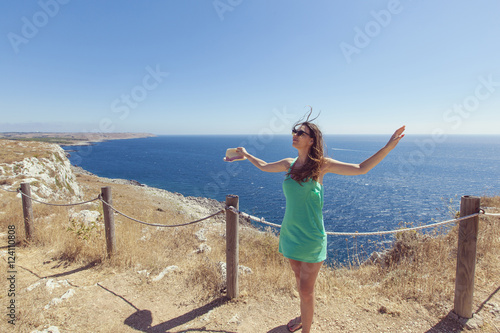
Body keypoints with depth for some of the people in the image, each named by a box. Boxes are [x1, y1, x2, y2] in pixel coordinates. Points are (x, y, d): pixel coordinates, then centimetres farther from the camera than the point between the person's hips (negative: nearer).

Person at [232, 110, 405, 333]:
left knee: (306, 291, 3)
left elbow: (361, 169, -8)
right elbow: (263, 166, 21)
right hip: (290, 233, 5)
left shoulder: (321, 165, -10)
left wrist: (388, 147, -16)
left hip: (311, 237, -5)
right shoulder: (289, 164, 3)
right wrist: (246, 155, 32)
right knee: (299, 279, 23)